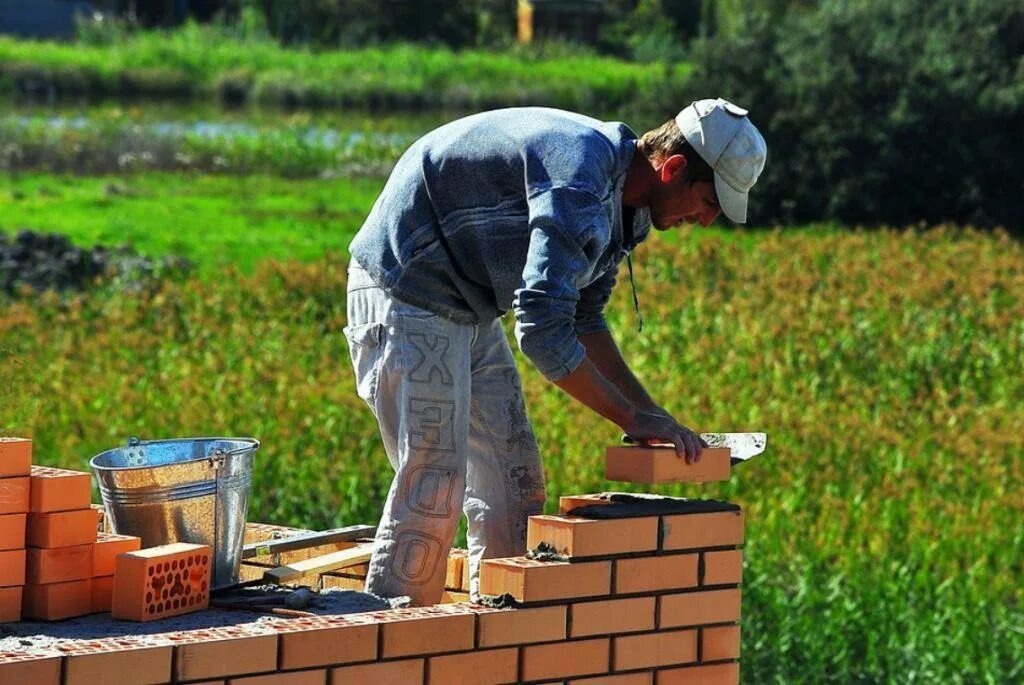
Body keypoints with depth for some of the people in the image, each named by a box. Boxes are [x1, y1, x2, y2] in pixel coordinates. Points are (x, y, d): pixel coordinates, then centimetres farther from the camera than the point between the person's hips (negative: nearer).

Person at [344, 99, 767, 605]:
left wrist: (651, 412, 9)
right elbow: (542, 329, -33)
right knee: (433, 487, -14)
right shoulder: (580, 179, -28)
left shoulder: (620, 204, 4)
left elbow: (584, 319, 18)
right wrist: (631, 418, -25)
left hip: (471, 311, 10)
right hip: (406, 293, -10)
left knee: (514, 485, 8)